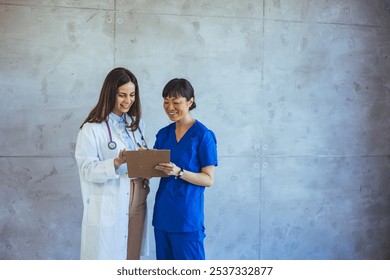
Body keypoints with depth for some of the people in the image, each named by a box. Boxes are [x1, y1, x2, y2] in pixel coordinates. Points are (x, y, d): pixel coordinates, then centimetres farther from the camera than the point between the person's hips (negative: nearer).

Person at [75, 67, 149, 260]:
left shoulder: (137, 124, 13)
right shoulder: (92, 128, -8)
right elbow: (88, 170, -13)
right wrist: (117, 162, -28)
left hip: (135, 205, 6)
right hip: (107, 209, -6)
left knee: (131, 258, 9)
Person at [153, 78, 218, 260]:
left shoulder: (203, 135, -8)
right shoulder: (163, 134, 9)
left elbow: (208, 179, -10)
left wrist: (179, 172, -23)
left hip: (187, 215, -6)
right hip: (163, 212, 6)